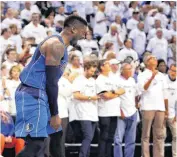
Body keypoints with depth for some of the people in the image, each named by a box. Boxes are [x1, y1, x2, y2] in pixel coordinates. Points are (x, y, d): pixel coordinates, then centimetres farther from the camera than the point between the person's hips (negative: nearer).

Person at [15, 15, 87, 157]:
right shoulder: (56, 44, -13)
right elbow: (51, 81, -17)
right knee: (34, 144, -15)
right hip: (32, 94, -11)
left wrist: (54, 113, 22)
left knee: (40, 143, 13)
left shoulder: (60, 45, 19)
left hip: (37, 94, 11)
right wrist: (55, 113, -14)